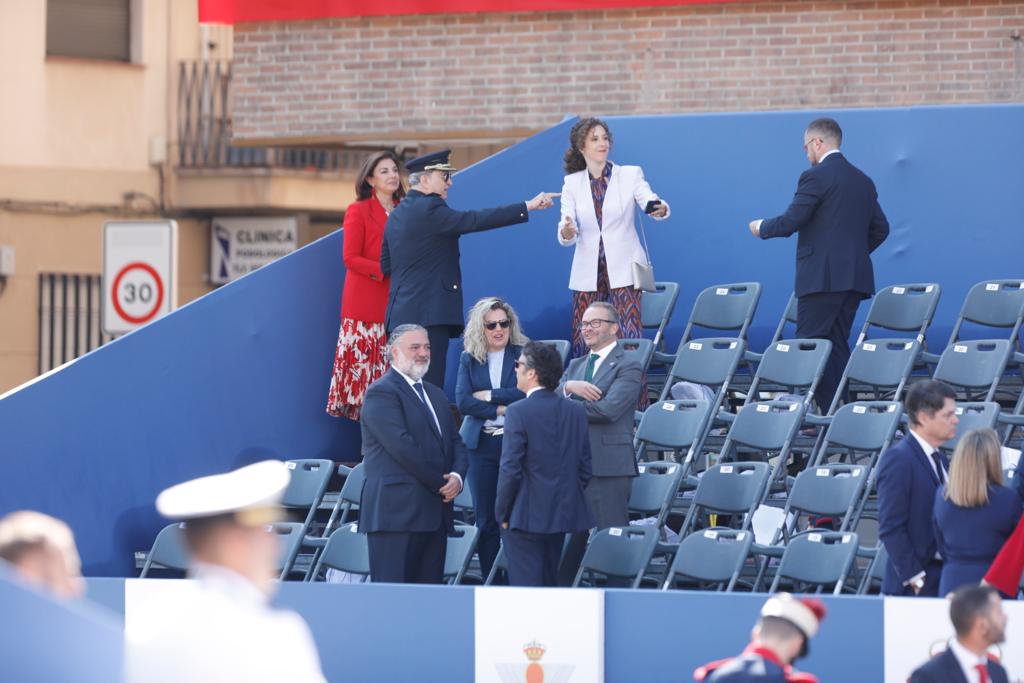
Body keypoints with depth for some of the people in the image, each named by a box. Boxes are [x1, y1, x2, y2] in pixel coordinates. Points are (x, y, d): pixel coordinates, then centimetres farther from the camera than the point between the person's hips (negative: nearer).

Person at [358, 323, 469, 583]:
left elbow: (455, 442, 18)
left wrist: (457, 476, -4)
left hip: (434, 512, 8)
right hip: (396, 512, -8)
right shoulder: (381, 393, -6)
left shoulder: (435, 395, 22)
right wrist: (441, 483, -12)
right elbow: (401, 446, -16)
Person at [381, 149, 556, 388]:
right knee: (430, 386, -11)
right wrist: (527, 207, -20)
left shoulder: (396, 214, 17)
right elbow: (474, 221, -20)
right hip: (429, 314, -9)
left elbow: (385, 265, 21)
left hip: (400, 314, 10)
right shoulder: (429, 209, -11)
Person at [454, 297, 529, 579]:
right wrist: (501, 410, -11)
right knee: (485, 519, 4)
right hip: (481, 445, 2)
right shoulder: (469, 359, 9)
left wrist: (490, 395, -10)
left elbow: (528, 393, -10)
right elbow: (463, 402, -3)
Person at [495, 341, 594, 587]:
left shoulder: (518, 412, -14)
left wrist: (502, 512, -5)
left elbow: (510, 469, -15)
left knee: (526, 585, -3)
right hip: (563, 514, 6)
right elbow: (584, 467, 7)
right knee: (550, 583, 16)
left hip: (525, 518, -6)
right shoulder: (576, 411, 4)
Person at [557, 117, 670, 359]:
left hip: (623, 269, -2)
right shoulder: (572, 183, 7)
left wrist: (660, 209, -35)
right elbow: (565, 236, 1)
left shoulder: (630, 174, 3)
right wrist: (567, 232, -23)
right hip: (587, 273, 2)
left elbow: (650, 202, -11)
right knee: (583, 342, -1)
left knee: (628, 339, -10)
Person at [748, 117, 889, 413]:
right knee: (838, 346, 10)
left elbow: (790, 222, -12)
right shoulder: (863, 181, 16)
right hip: (855, 277, 8)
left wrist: (762, 227, 7)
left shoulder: (815, 177, -9)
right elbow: (880, 228, 19)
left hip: (822, 277, -8)